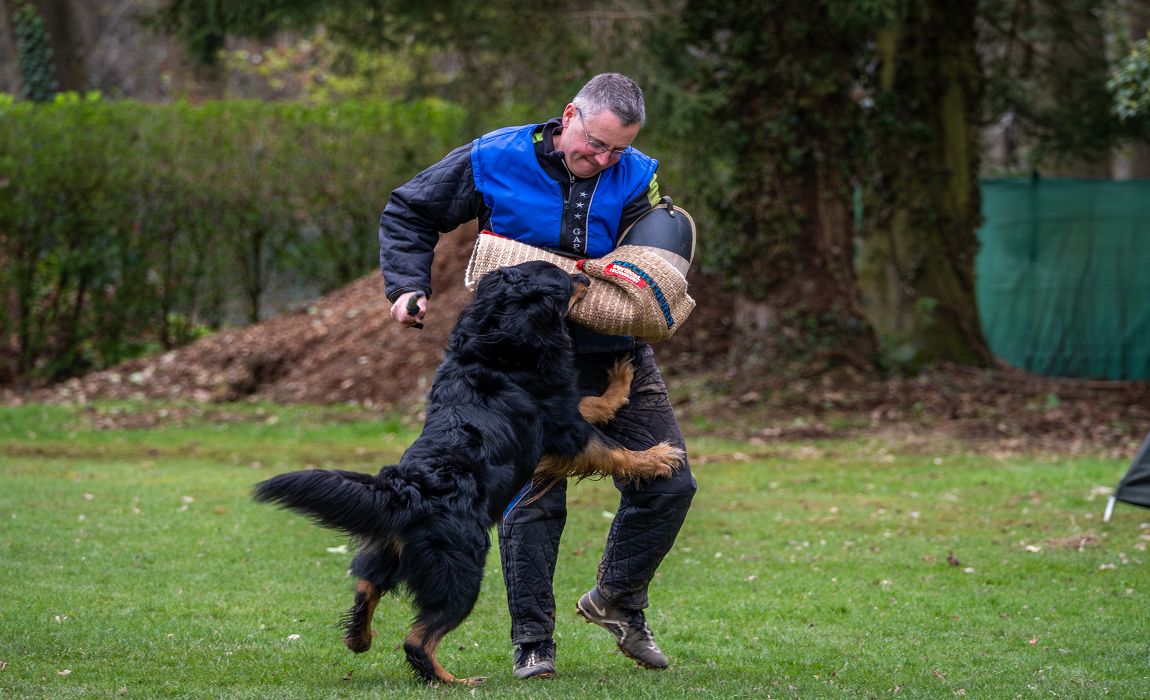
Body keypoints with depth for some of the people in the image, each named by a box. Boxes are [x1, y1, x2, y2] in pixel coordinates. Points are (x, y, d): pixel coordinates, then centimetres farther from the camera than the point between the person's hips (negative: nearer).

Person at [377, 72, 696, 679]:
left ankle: (617, 600, 25)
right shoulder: (494, 161, -8)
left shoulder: (636, 179, -3)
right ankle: (532, 641, 5)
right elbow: (407, 213, 3)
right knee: (533, 497, -7)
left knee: (669, 485, 2)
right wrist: (408, 287, -10)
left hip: (618, 355, 3)